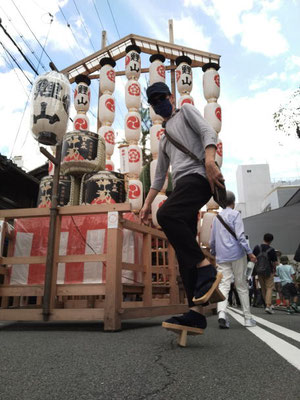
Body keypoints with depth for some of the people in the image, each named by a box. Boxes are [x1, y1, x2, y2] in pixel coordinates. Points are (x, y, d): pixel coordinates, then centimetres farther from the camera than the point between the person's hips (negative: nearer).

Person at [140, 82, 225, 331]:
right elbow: (160, 175, 30)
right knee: (184, 249, -4)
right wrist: (147, 203, 23)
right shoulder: (164, 138, 33)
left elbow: (208, 132, -3)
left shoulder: (186, 111, 16)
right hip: (182, 185, 8)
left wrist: (209, 161, -21)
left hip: (197, 176, -7)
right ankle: (196, 311, -5)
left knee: (166, 214, -32)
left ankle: (206, 269, -23)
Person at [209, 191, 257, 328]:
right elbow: (240, 235, -13)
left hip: (222, 257, 4)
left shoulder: (216, 217, 15)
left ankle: (221, 313, -23)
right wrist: (249, 252, -12)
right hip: (236, 254, -4)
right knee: (241, 285, 5)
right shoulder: (235, 214, -2)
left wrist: (213, 253, 31)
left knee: (224, 284, -2)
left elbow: (212, 240, 19)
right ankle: (248, 318, 12)